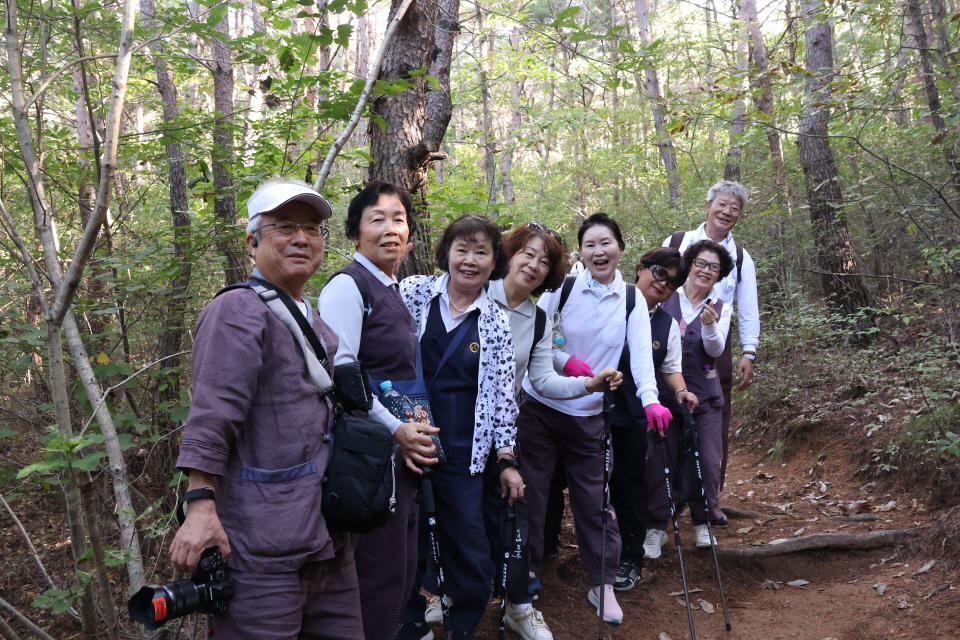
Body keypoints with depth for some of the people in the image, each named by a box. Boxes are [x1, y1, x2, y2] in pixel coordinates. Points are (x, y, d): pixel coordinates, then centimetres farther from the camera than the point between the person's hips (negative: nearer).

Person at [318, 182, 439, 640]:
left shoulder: (393, 291, 15)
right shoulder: (347, 286, -12)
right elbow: (340, 372, -22)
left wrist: (411, 431, 11)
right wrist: (395, 430, -21)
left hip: (402, 445, 9)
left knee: (402, 566, 17)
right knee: (380, 570, -1)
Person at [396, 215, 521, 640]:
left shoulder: (496, 322, 3)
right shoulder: (413, 292, 0)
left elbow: (502, 394, 4)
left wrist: (507, 459, 2)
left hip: (463, 454, 1)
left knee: (472, 556, 4)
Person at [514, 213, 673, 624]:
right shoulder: (563, 287, -6)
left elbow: (641, 355, -13)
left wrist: (650, 400, -29)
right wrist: (565, 360, -21)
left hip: (590, 415, 1)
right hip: (540, 406, 0)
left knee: (595, 500, 5)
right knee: (531, 491, 8)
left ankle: (603, 585, 19)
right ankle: (525, 571, 28)